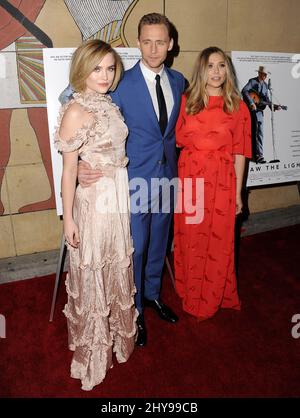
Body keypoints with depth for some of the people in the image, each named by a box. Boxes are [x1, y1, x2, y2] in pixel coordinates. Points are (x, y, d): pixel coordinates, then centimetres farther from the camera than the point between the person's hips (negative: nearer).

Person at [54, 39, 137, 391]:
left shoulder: (110, 104, 6)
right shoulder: (76, 111, -15)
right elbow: (69, 168, -14)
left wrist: (122, 196, 12)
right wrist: (68, 218, -12)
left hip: (120, 196, 7)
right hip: (93, 200, -7)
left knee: (117, 266, 21)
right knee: (92, 273, 10)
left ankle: (117, 330, 47)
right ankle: (94, 346, 35)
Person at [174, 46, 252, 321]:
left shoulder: (237, 107, 2)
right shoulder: (187, 101, 5)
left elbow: (239, 153, 1)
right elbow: (179, 140, 8)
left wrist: (238, 193, 1)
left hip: (222, 182, -1)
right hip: (189, 179, 1)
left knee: (219, 242, 7)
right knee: (190, 240, 10)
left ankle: (214, 298, 32)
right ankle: (191, 296, 33)